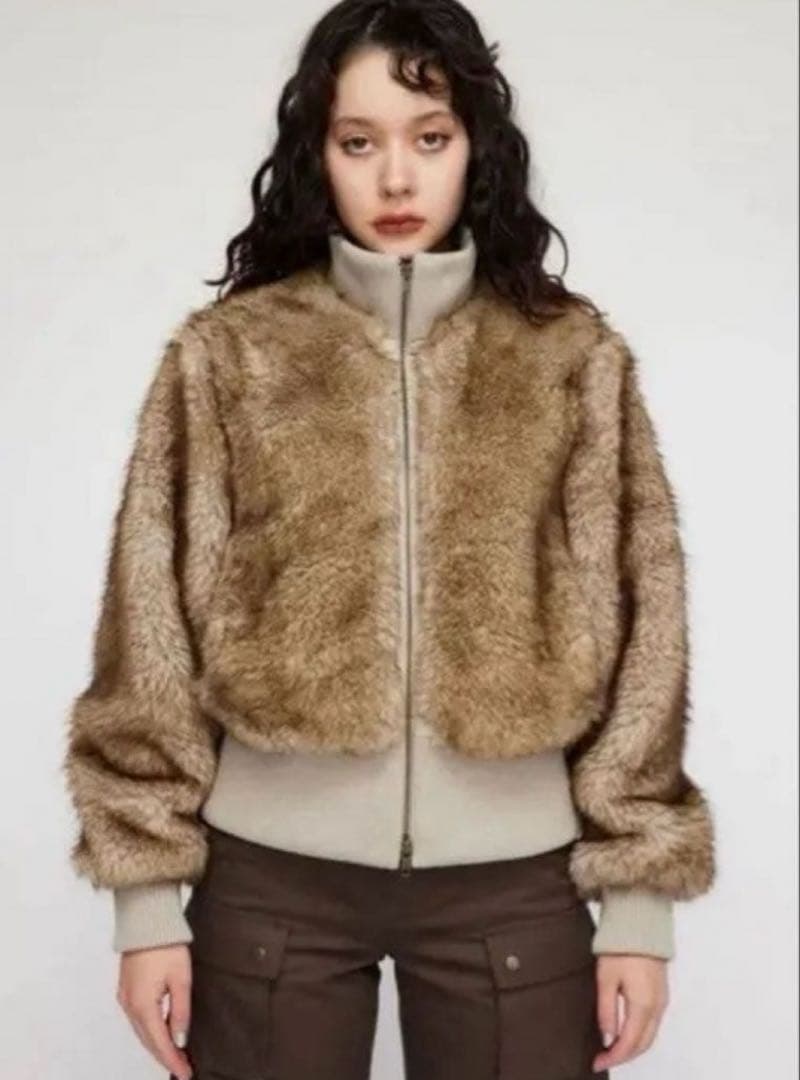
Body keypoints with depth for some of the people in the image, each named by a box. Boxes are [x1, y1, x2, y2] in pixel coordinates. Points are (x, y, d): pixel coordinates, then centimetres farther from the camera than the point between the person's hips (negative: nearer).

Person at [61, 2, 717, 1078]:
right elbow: (154, 625, 0)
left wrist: (639, 900, -1)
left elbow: (635, 631, 1)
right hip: (273, 875, 0)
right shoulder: (224, 354, -1)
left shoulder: (575, 355, 1)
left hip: (511, 878, 1)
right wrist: (147, 895, -2)